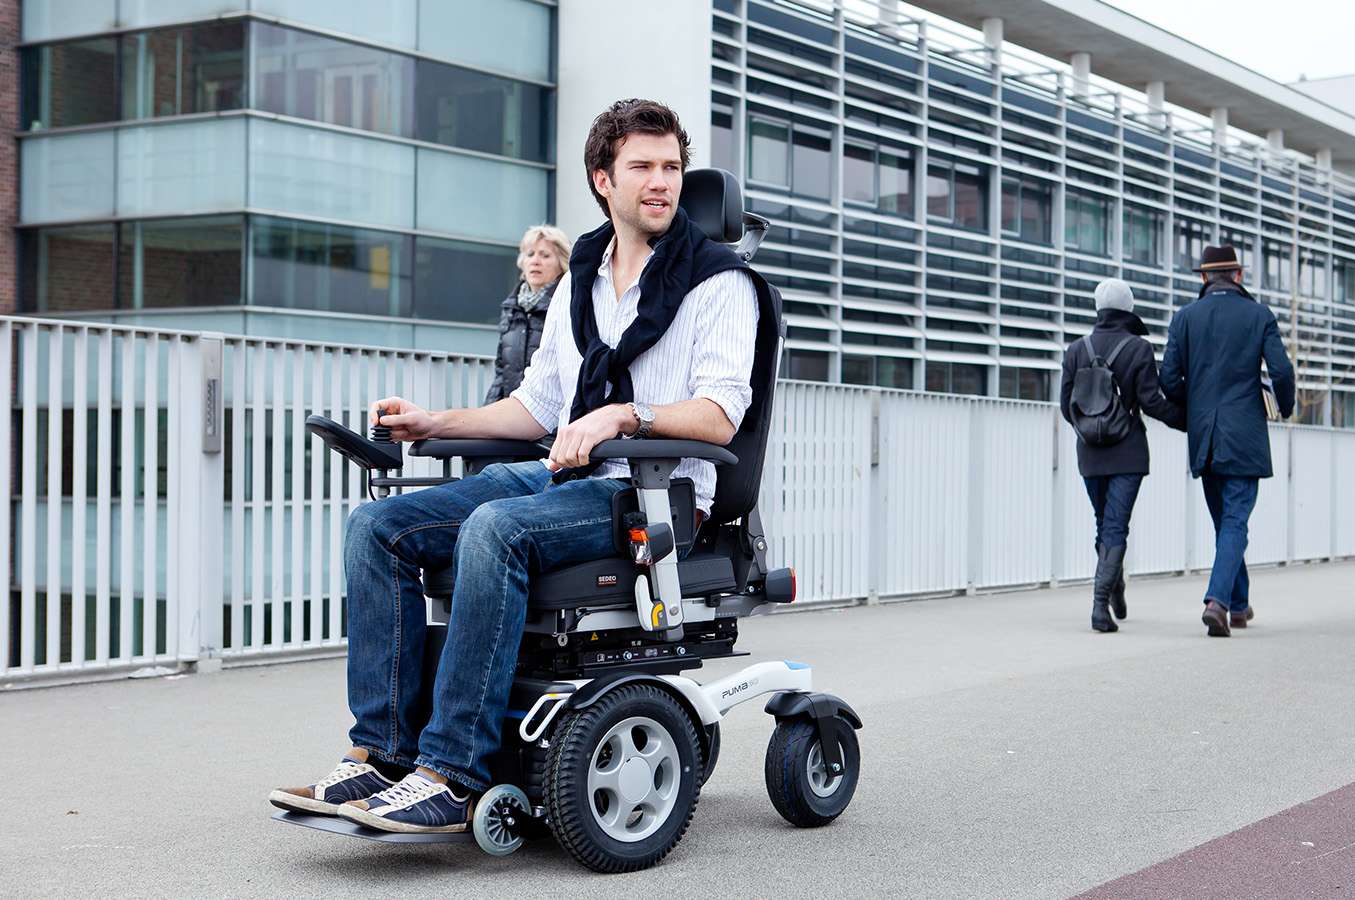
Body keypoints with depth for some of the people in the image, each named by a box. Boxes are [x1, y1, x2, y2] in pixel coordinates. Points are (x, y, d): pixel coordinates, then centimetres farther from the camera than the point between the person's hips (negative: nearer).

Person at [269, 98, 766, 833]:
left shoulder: (718, 282, -1)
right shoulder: (579, 280, 20)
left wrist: (622, 415, -28)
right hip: (563, 477, 7)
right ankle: (382, 753, -14)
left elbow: (719, 415, -13)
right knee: (377, 525, -11)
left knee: (495, 527, -36)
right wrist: (435, 424, 10)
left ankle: (454, 777, -34)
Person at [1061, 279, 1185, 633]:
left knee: (1105, 525, 19)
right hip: (1128, 453, -4)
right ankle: (1101, 602, -16)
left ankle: (1115, 591, 34)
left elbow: (1066, 404, 4)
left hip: (1090, 454, 4)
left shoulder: (1077, 349, 2)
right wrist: (1188, 421, 4)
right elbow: (1151, 401, -12)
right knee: (1115, 528, -5)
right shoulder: (1138, 349, -8)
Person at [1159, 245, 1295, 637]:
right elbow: (1281, 372, -8)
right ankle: (1217, 599, -21)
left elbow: (1169, 379, -1)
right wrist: (1285, 407, 12)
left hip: (1203, 438, 3)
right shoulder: (1259, 315, -1)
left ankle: (1239, 605, 24)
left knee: (1224, 523, 15)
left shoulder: (1185, 317, 3)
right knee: (1235, 522, -3)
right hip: (1244, 438, -3)